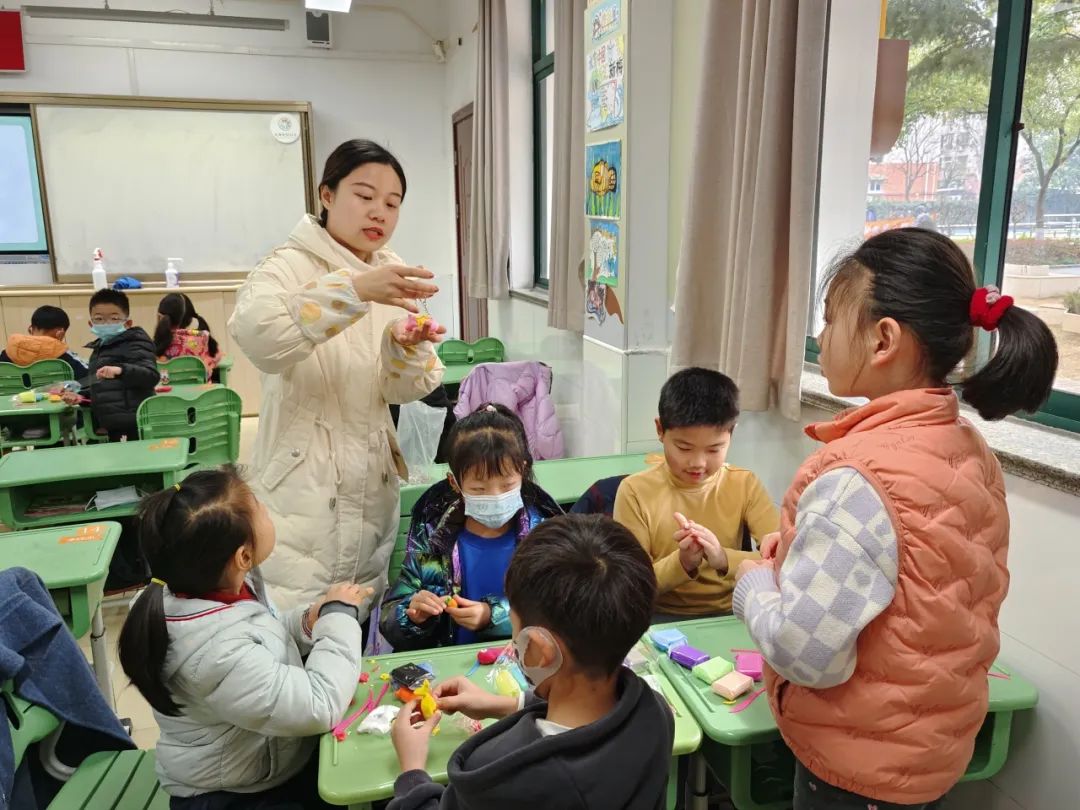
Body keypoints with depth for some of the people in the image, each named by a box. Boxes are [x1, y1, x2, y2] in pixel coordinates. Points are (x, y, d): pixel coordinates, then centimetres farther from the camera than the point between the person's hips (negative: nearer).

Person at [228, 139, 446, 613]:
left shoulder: (391, 275, 7)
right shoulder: (291, 266, -10)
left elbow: (401, 391, 4)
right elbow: (255, 335, -33)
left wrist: (407, 347, -17)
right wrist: (356, 290, -41)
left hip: (372, 486, 6)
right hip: (302, 491, -5)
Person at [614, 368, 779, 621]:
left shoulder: (744, 485, -1)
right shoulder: (636, 491, -6)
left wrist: (724, 559, -25)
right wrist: (681, 563, -24)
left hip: (729, 615, 2)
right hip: (661, 618, -1)